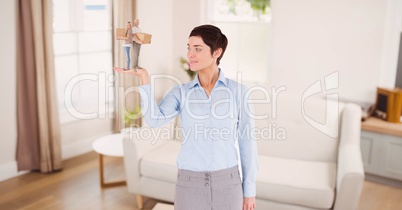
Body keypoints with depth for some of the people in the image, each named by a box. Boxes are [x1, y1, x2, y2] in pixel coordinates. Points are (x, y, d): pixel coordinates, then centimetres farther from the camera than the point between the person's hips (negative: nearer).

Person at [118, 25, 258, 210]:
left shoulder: (238, 91, -3)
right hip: (190, 184, 1)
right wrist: (144, 79, -26)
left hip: (227, 183, -1)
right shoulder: (181, 92, 2)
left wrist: (249, 190, 1)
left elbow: (247, 142, 0)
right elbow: (155, 119, -17)